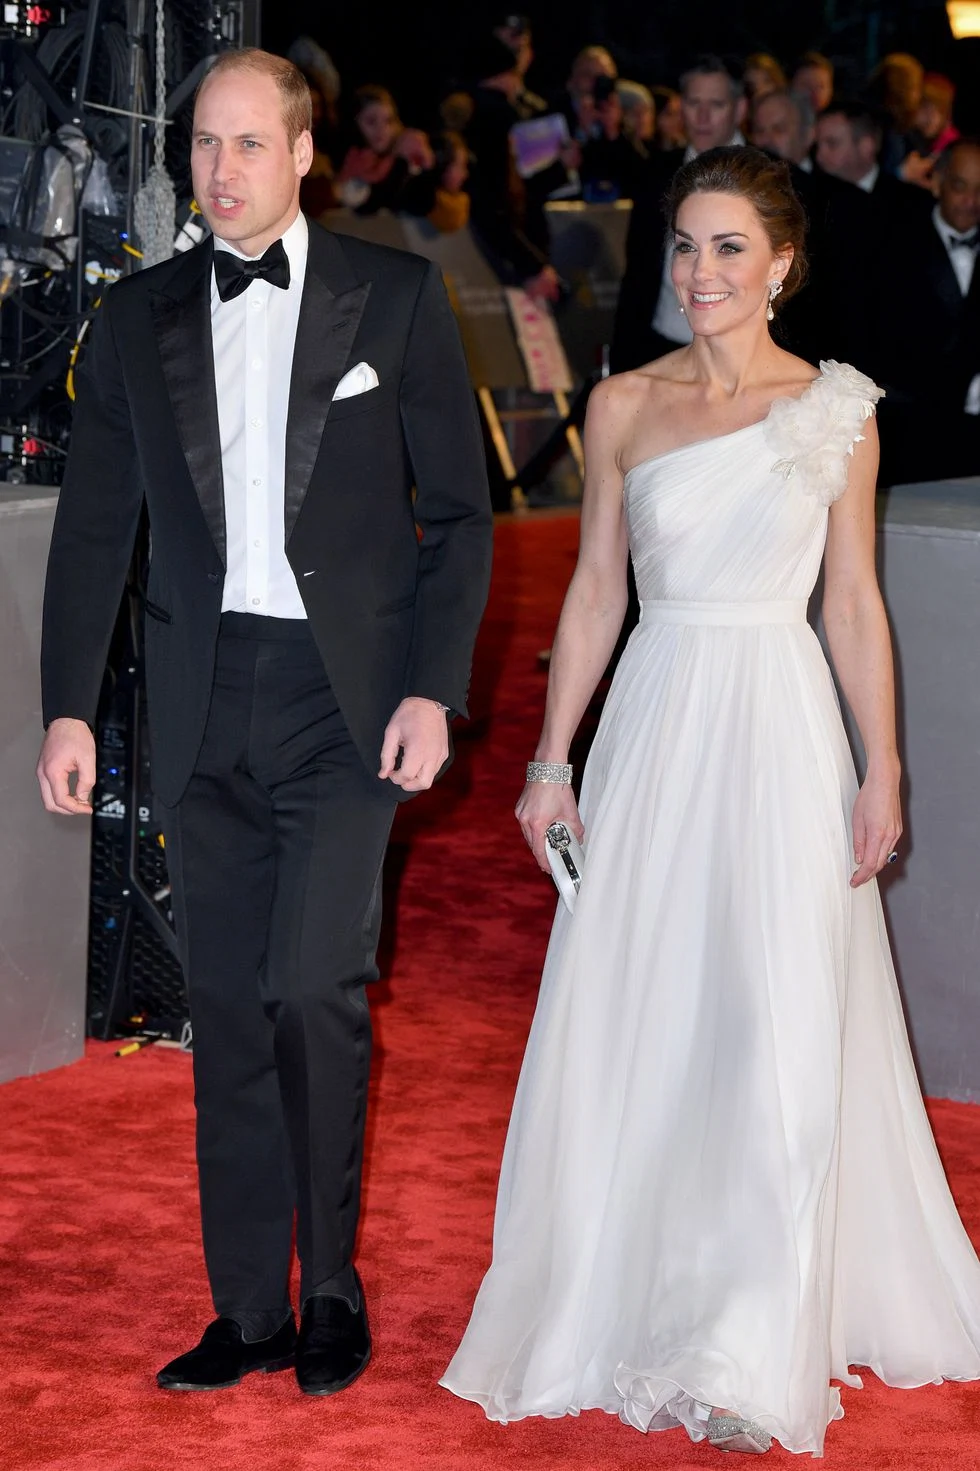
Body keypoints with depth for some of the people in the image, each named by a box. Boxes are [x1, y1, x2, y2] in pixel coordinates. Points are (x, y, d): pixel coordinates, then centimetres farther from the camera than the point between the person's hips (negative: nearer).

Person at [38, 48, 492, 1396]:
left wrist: (435, 690, -7)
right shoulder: (141, 316, 9)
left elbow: (458, 511, 2)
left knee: (313, 985, -13)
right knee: (228, 1007, 6)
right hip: (205, 703, 3)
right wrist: (69, 707, 4)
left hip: (346, 700, -3)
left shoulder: (396, 296, 2)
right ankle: (250, 1310, 15)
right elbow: (94, 524, 11)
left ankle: (333, 1287, 6)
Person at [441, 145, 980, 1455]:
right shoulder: (624, 407, 5)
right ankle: (633, 1303, 22)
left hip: (781, 728, -2)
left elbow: (856, 606, 4)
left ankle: (748, 1358, -2)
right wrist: (552, 760, 4)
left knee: (779, 1032, -6)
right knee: (633, 1025, 5)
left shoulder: (837, 411, 1)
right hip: (654, 730, 2)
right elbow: (594, 594, 8)